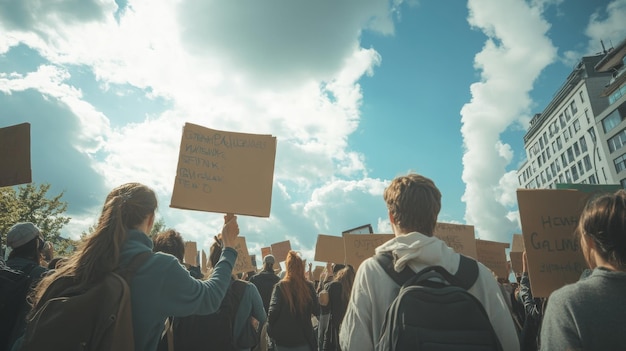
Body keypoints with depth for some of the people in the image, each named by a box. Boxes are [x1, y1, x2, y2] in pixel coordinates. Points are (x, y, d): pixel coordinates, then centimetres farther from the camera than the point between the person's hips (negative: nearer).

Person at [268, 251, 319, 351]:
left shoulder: (280, 287, -11)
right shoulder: (309, 286, -8)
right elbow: (316, 311, -3)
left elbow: (273, 311, -15)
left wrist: (270, 331, 1)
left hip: (283, 340, 0)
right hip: (303, 338, 1)